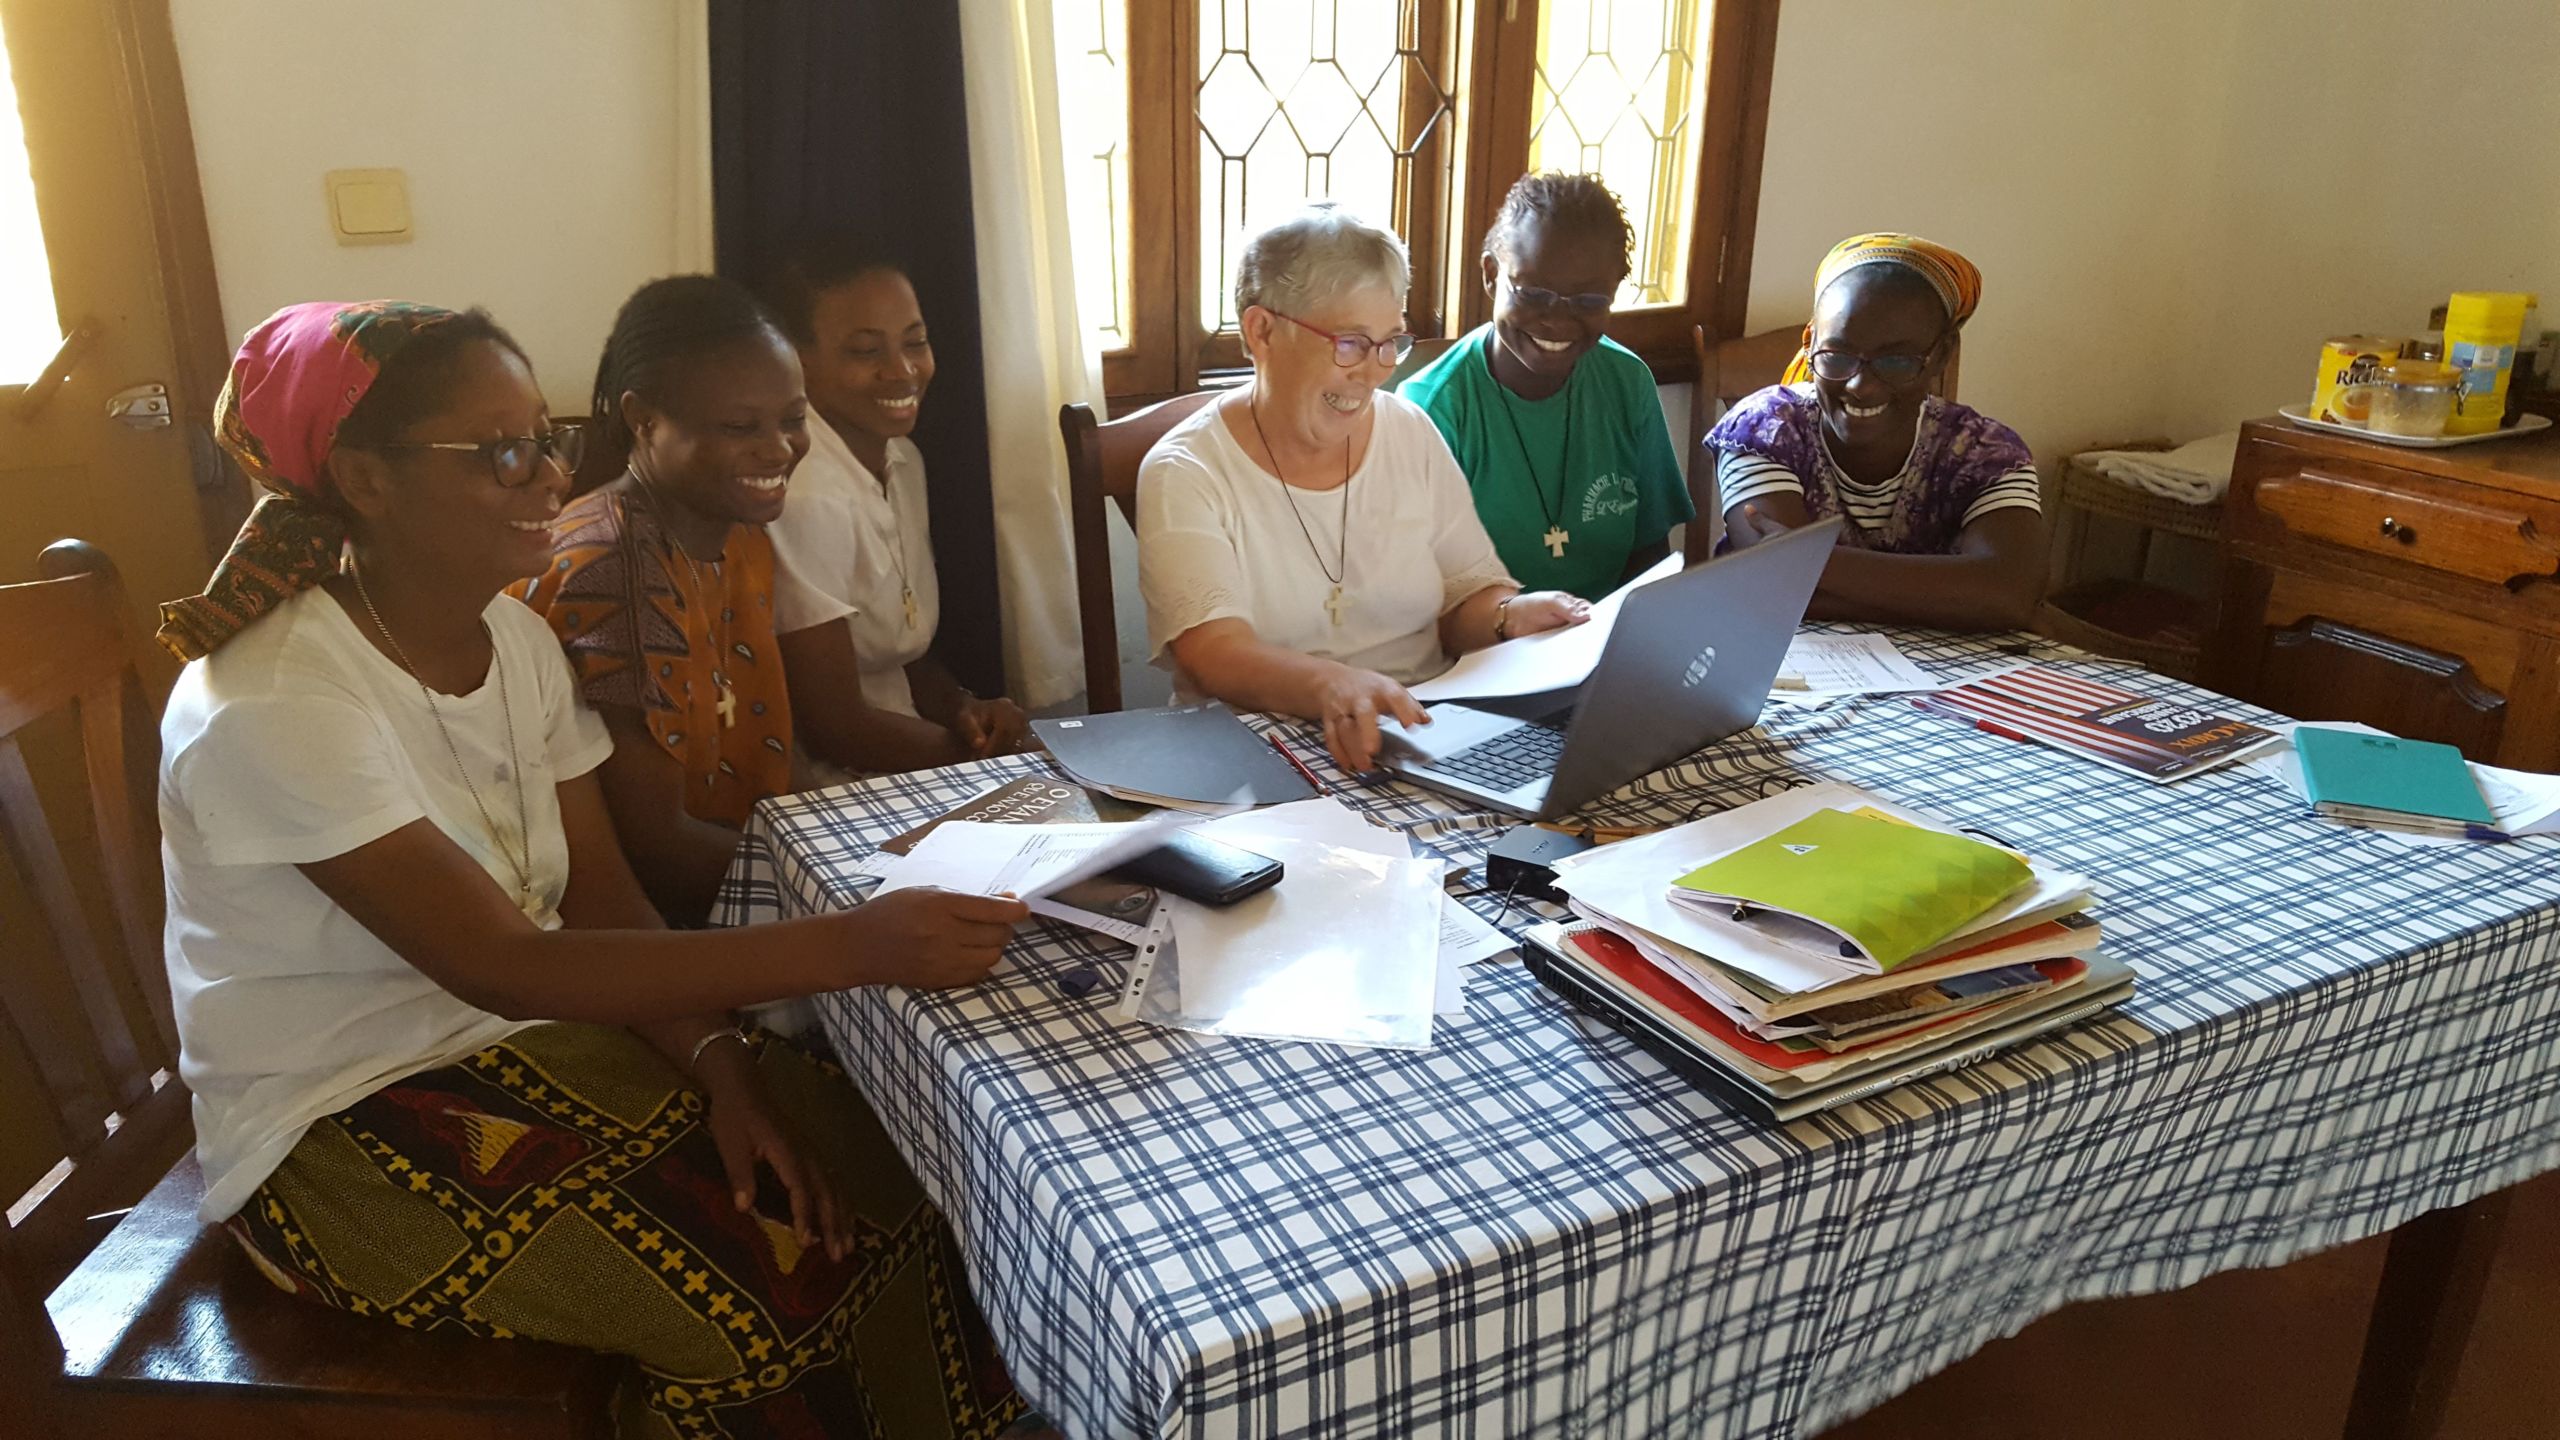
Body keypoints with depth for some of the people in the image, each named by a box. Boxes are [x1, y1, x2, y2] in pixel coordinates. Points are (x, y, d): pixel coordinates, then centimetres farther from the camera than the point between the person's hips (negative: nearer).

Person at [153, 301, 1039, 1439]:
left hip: (531, 1043, 6)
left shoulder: (517, 639, 0)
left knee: (876, 1170, -11)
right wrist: (852, 946, -37)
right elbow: (504, 965, -30)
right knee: (775, 1287, -22)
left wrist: (721, 1063, -20)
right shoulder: (271, 704, -23)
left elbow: (605, 902, -1)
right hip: (339, 1131, -6)